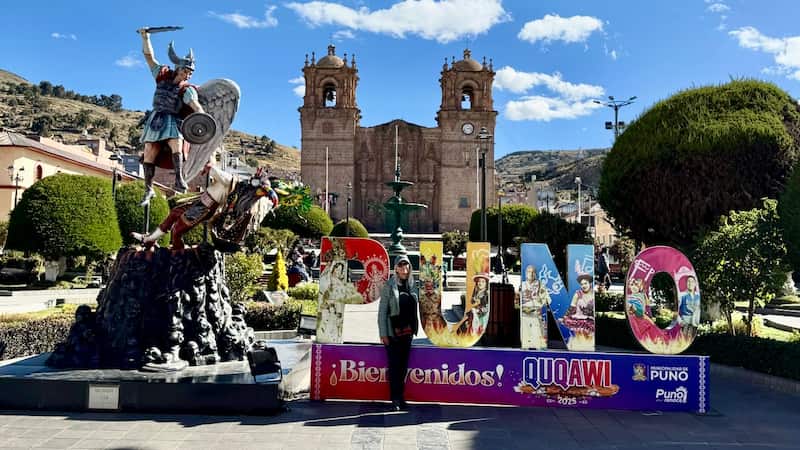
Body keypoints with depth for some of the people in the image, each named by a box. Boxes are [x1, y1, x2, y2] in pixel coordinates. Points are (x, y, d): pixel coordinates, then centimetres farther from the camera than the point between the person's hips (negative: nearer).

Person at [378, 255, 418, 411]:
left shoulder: (411, 286, 7)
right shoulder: (389, 286, -8)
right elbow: (382, 311, -8)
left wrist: (414, 328, 10)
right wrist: (383, 334, -11)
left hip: (407, 332, 5)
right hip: (393, 332, -5)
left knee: (403, 365, 10)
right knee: (394, 366, 0)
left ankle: (401, 395, 20)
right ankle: (395, 398, 9)